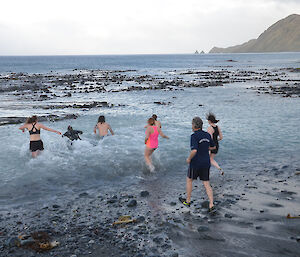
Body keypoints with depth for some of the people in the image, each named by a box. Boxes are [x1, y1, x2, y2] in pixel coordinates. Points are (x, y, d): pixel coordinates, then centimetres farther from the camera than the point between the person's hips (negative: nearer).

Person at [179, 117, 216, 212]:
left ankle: (187, 201, 29)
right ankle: (211, 205, -2)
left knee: (189, 180, 17)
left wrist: (189, 158, -12)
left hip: (196, 163, -5)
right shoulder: (207, 135, 4)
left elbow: (194, 151, -29)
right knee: (206, 184, 9)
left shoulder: (194, 136, -18)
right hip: (206, 163, 6)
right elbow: (212, 147, 18)